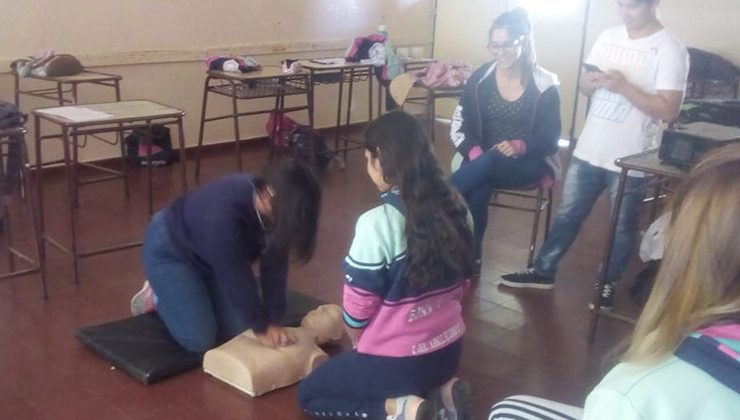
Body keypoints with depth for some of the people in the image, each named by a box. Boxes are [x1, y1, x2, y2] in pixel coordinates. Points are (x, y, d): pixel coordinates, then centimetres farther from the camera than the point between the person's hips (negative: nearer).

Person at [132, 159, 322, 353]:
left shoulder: (275, 211, -20)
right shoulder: (225, 210, -42)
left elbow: (274, 266, -14)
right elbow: (236, 276, -35)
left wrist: (272, 322, -20)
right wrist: (261, 328, -26)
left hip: (210, 256, 7)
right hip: (170, 250, -7)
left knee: (238, 331, 2)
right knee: (200, 340, -13)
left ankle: (193, 288, 22)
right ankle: (158, 295, 12)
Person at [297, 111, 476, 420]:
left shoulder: (377, 223, -25)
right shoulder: (455, 208, -5)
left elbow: (357, 308, -15)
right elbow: (460, 282, 8)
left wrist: (359, 343, 6)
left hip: (398, 360, -7)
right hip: (450, 349, 7)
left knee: (308, 395, 17)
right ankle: (442, 391, 9)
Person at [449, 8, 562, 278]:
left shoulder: (544, 85, -7)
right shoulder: (480, 78, -1)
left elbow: (549, 138, -6)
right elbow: (459, 124, -2)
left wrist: (519, 146, -25)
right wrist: (474, 152, -21)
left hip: (527, 163, -2)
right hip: (482, 160, 2)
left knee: (488, 164, -36)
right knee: (478, 189, -34)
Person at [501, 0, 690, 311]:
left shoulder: (670, 49, -12)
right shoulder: (608, 36, 6)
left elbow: (668, 110, -17)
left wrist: (623, 87, -23)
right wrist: (591, 81, -11)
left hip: (630, 159, -5)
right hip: (588, 150, 5)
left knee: (621, 227, 11)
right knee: (567, 215, 15)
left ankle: (608, 284, 29)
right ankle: (544, 271, 28)